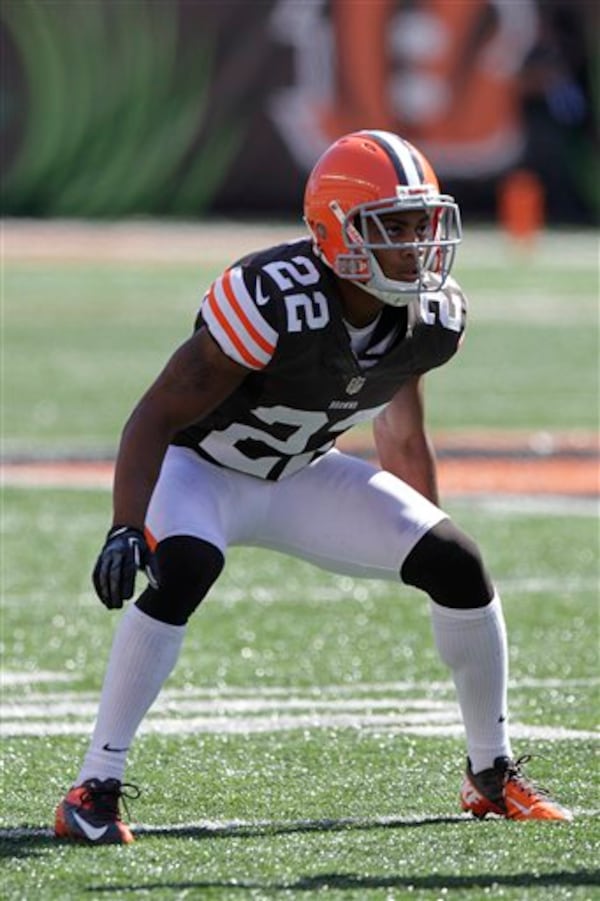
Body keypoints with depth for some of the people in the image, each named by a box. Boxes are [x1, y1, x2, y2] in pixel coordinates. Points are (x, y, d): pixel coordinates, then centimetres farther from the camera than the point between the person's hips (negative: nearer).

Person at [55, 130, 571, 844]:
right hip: (202, 468, -6)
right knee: (184, 570, -36)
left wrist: (430, 556, 17)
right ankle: (94, 790, -29)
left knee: (458, 564, -5)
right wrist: (126, 529, -42)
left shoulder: (430, 317, -13)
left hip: (301, 477, 6)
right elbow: (157, 415, -29)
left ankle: (494, 774, 14)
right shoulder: (274, 303, -34)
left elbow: (402, 430, 8)